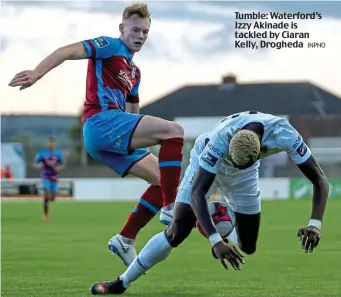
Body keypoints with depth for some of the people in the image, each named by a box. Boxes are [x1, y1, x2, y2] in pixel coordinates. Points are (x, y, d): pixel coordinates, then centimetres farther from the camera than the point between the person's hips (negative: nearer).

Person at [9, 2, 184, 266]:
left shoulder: (135, 72, 27)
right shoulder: (110, 47, 1)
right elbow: (69, 51, -14)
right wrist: (37, 73, -28)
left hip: (112, 135, 9)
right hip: (101, 120, -9)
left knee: (164, 179, 7)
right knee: (174, 130, -23)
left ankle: (126, 239, 6)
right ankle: (171, 207, -25)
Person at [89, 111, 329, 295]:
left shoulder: (283, 134, -39)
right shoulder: (221, 140, -45)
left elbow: (320, 180, -33)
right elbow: (197, 193, -45)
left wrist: (315, 224, -48)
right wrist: (216, 241, -56)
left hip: (243, 177, 3)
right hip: (207, 163, -3)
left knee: (247, 247, 3)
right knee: (176, 234, -15)